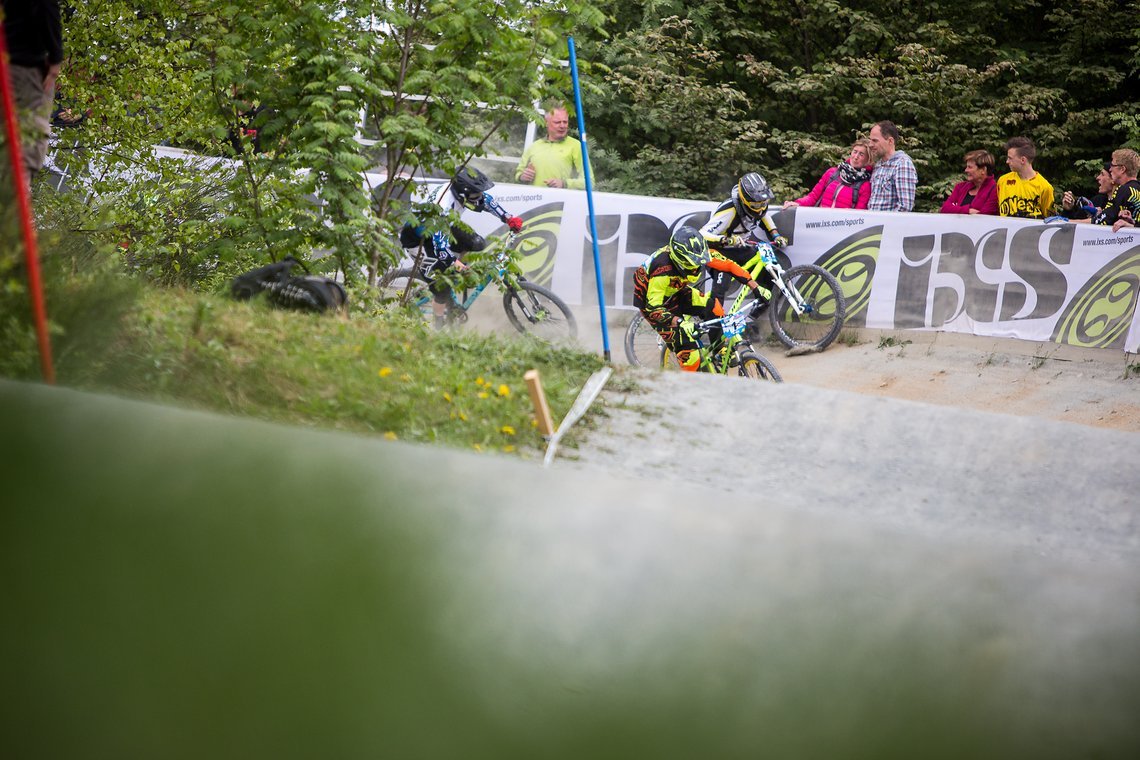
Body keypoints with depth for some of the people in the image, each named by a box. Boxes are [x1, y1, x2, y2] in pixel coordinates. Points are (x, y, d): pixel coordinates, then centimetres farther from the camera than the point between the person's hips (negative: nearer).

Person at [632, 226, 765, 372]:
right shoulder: (663, 269, -39)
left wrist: (756, 288, -20)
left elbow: (729, 266, -13)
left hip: (676, 291, 6)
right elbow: (653, 307, -41)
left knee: (712, 307, -17)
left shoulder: (700, 254, -22)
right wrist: (679, 322, -54)